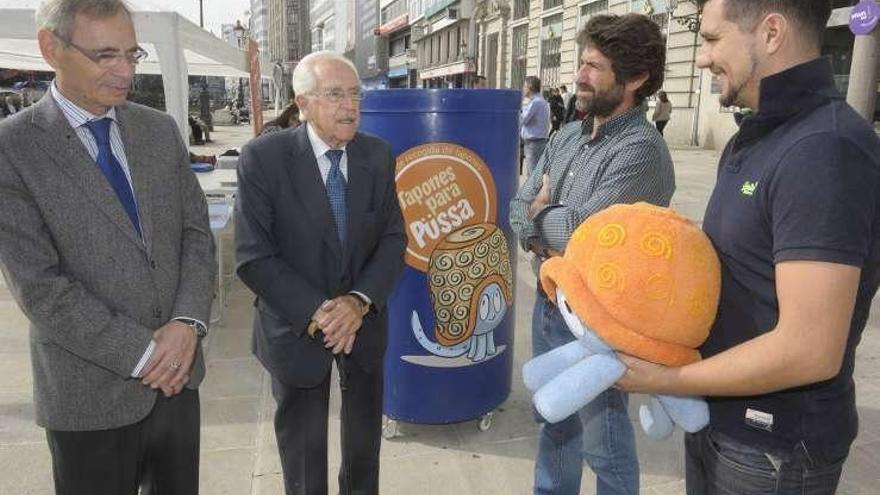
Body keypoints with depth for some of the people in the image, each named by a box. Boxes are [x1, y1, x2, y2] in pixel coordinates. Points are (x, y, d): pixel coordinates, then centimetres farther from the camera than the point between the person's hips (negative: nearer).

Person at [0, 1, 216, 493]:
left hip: (177, 374, 4)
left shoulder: (161, 129, 4)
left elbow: (197, 232, 3)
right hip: (91, 393, -4)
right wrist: (141, 354, -15)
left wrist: (188, 322, -12)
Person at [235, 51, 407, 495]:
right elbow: (254, 257, -17)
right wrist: (314, 311, -24)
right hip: (296, 325, -3)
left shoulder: (377, 155, -5)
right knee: (303, 447, 18)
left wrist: (360, 301, -19)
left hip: (363, 319, 3)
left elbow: (393, 239, -4)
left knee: (365, 436, 23)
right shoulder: (263, 157, -16)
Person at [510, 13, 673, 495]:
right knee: (553, 419, 25)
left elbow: (581, 231, -26)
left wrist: (540, 212, -6)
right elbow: (519, 210, 5)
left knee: (603, 439, 12)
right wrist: (551, 236, -15)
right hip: (547, 303, 8)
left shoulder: (642, 150, -21)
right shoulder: (567, 135, 5)